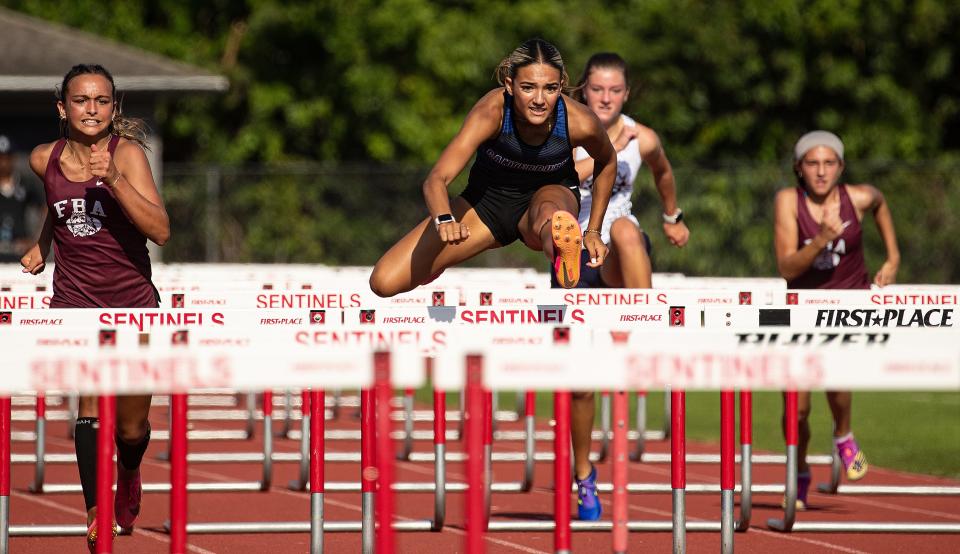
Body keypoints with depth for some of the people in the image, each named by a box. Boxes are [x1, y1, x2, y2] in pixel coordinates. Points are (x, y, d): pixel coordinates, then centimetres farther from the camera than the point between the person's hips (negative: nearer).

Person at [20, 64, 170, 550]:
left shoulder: (126, 153, -13)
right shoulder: (44, 160, -2)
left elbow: (160, 230, -26)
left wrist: (114, 180, -35)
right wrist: (43, 243, 18)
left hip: (133, 302, -1)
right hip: (74, 301, 1)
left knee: (131, 427, 10)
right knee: (91, 400, -23)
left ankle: (128, 477, 44)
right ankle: (95, 510, -28)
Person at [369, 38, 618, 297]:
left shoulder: (580, 123, -26)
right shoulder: (491, 111, -32)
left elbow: (607, 163, 0)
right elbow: (436, 179, -41)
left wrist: (593, 231, -2)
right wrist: (444, 220, -62)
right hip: (487, 200, 1)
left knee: (547, 211, -42)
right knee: (384, 282, -7)